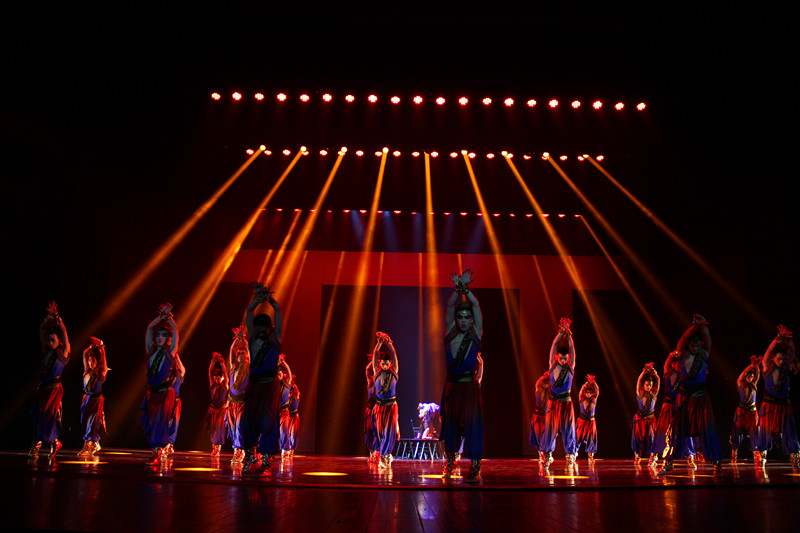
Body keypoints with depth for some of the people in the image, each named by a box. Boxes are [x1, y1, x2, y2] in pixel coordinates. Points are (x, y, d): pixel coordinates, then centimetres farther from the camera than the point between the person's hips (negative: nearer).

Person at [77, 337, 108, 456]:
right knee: (85, 421, 5)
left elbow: (103, 358, -10)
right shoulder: (87, 371, 10)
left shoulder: (101, 372, -3)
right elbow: (85, 354, 13)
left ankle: (88, 446, -12)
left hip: (96, 399, -6)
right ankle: (95, 444, 18)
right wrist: (92, 346, 12)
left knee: (92, 422, -10)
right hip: (86, 398, 6)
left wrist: (101, 347, -2)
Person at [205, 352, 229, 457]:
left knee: (219, 427, -7)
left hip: (222, 409, -3)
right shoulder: (213, 385, 7)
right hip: (213, 408, 3)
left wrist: (221, 362, -15)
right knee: (212, 427, 0)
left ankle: (218, 448, -2)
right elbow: (210, 372, 2)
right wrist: (213, 362, -6)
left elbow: (225, 373, -11)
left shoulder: (224, 386, -1)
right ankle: (214, 448, 10)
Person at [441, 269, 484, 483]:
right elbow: (450, 306, -9)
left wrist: (465, 288, -23)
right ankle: (449, 461, 32)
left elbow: (475, 305, -13)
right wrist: (457, 289, -23)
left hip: (470, 387, -3)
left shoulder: (476, 334, -2)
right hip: (451, 387, 3)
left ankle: (475, 468, -6)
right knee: (450, 423, 12)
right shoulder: (450, 332, 2)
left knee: (472, 423, -9)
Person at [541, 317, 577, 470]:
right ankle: (548, 457, 13)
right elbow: (553, 347, -4)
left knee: (567, 429, 2)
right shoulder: (553, 366, 2)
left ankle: (570, 457, 12)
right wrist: (561, 333, -8)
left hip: (566, 402, 0)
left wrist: (568, 334, -10)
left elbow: (572, 349, -6)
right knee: (550, 428, 2)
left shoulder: (570, 367, 1)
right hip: (553, 403, 1)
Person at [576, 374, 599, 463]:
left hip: (591, 421, 2)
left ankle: (590, 456, 9)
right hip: (582, 421, -2)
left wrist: (594, 383, -24)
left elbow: (597, 391, -11)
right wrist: (587, 383, -28)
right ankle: (574, 453, 2)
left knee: (591, 439, 1)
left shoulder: (593, 400, 1)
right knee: (578, 437, -6)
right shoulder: (582, 399, -3)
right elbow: (582, 390, -18)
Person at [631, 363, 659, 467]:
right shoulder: (640, 394, -4)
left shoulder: (654, 394, -1)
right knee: (638, 437, 3)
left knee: (651, 437, -15)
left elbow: (658, 381, -6)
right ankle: (637, 455, 24)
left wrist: (653, 371, -11)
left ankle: (652, 458, -15)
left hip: (650, 419, 0)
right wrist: (645, 371, -16)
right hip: (639, 419, 0)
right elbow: (639, 380, -14)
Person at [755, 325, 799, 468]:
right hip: (769, 405, -2)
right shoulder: (767, 368, -3)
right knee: (766, 431, -1)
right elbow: (769, 350, -14)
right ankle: (760, 460, 6)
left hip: (784, 405, 2)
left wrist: (788, 339, -20)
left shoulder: (787, 368, 3)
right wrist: (779, 338, -22)